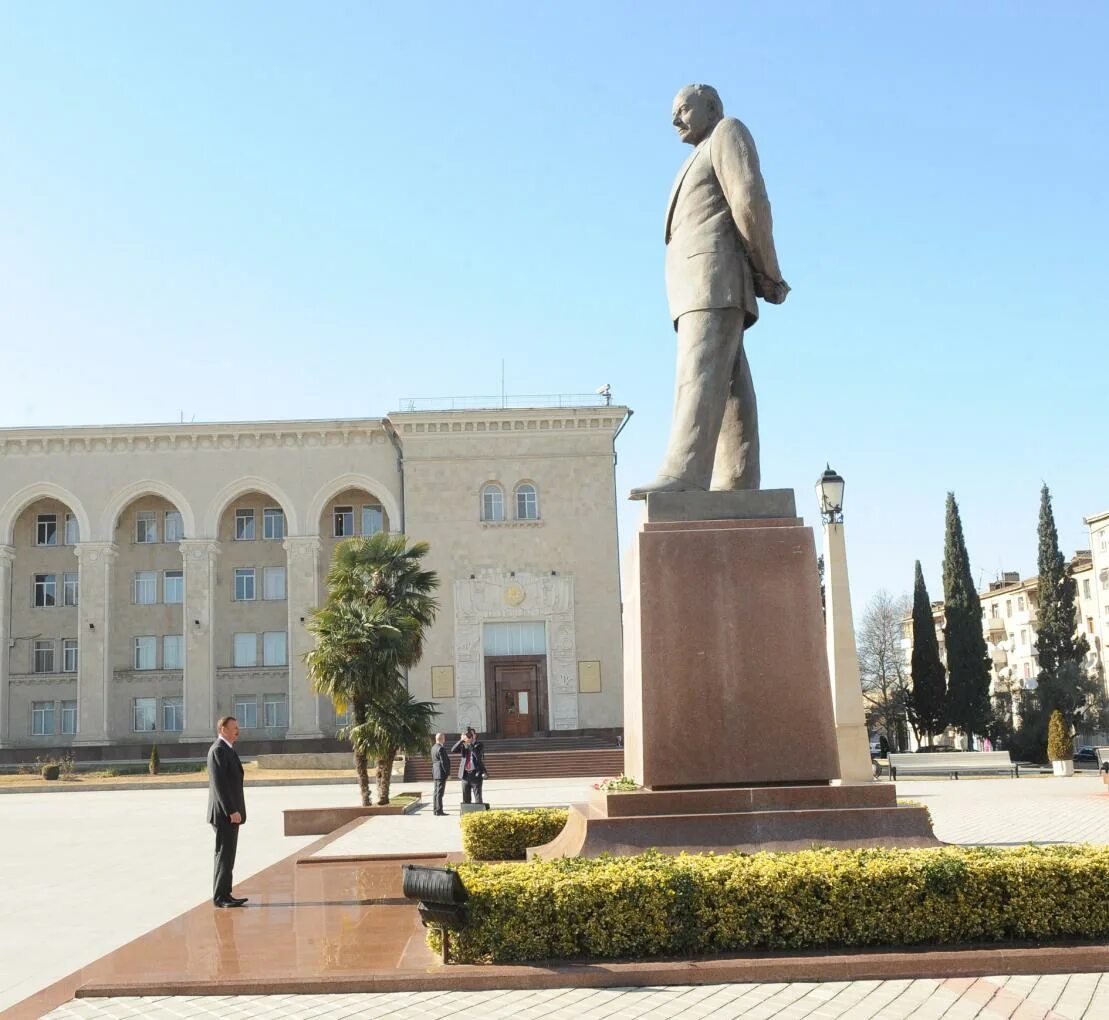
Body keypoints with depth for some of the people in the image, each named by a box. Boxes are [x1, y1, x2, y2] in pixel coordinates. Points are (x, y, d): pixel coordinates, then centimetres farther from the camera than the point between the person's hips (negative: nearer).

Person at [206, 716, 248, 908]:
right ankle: (220, 897, 0)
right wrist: (232, 811, -23)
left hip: (229, 812, 10)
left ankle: (224, 894, 18)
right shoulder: (218, 750, -16)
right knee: (225, 855, -5)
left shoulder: (227, 749, 16)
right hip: (225, 813, -10)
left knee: (226, 854, 13)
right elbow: (219, 784, -22)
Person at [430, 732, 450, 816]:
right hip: (441, 773, -9)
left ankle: (435, 809, 18)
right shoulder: (441, 748, -17)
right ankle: (438, 810, -4)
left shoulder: (433, 747, 12)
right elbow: (444, 762, -19)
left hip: (435, 773, 9)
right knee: (439, 792, -6)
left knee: (436, 792, 14)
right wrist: (447, 773, -15)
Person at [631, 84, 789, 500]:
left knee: (701, 374, -23)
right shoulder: (702, 165, 35)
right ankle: (736, 486, -10)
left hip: (714, 275, -9)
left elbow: (751, 201, -9)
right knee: (728, 385, -2)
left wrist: (770, 275, -9)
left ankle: (682, 476, -37)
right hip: (702, 291, 10)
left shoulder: (728, 132, 6)